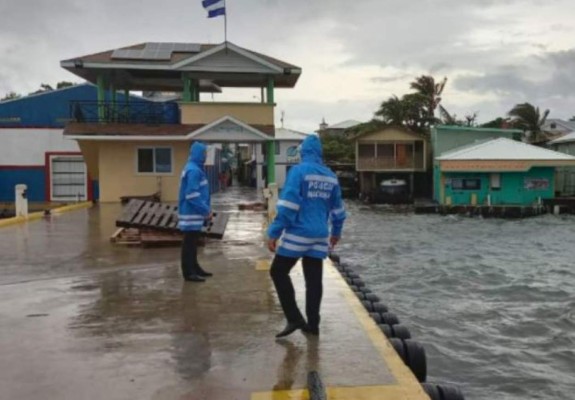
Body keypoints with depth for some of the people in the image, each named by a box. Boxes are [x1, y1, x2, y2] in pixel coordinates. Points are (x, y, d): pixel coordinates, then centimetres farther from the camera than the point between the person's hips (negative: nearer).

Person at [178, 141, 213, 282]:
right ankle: (189, 272, 3)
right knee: (189, 244, -3)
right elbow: (193, 196, -24)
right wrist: (207, 211, -19)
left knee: (193, 243, 16)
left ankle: (194, 268, 26)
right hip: (191, 214, -10)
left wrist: (205, 210, 16)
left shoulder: (195, 168, 13)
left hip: (194, 213, 10)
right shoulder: (193, 171, -19)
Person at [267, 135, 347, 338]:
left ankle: (294, 319, 2)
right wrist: (336, 232, 31)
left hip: (298, 233, -6)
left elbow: (287, 205, -16)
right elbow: (337, 208, 18)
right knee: (314, 279, 11)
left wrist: (273, 233, -13)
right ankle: (312, 324, 16)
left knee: (278, 272, 6)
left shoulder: (298, 170, -9)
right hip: (320, 235, 6)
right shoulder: (331, 176, 10)